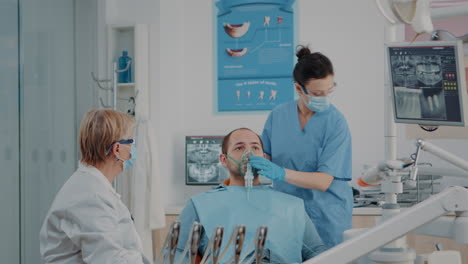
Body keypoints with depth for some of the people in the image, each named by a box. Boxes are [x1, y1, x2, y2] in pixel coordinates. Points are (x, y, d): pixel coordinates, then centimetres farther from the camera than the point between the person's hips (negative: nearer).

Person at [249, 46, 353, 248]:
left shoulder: (335, 122, -11)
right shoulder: (278, 115, 2)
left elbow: (323, 181, -17)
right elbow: (266, 156, 12)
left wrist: (281, 173, -29)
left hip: (326, 217, -3)